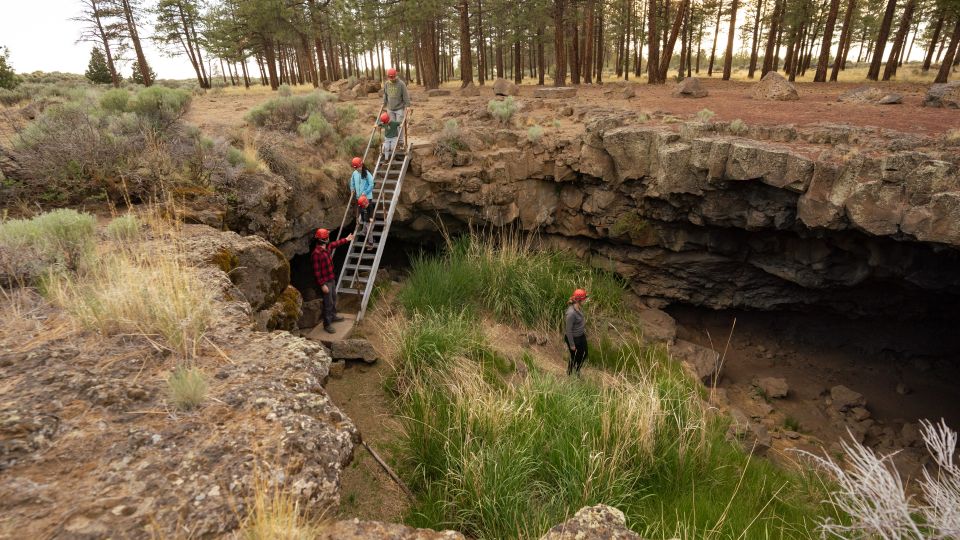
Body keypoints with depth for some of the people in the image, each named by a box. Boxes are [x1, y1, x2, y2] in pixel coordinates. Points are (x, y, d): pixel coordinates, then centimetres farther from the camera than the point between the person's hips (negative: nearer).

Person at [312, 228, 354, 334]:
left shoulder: (328, 247, 1)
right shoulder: (317, 253, -26)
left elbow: (336, 243, 25)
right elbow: (316, 271, -24)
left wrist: (346, 239, 38)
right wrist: (322, 285, -24)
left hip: (332, 278, 9)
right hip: (325, 282, -9)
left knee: (333, 299, 24)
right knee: (328, 303, -2)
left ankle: (333, 316, 43)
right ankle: (327, 324, 8)